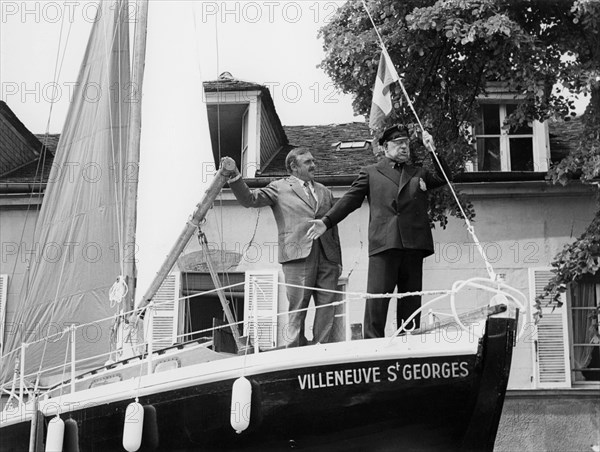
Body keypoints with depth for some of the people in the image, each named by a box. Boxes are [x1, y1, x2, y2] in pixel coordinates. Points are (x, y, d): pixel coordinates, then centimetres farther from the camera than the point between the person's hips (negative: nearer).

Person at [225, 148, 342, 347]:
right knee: (297, 309, -4)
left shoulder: (324, 192, 23)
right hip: (298, 256, -4)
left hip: (327, 258, 4)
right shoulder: (279, 188, 9)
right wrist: (235, 177, -17)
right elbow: (249, 199, -1)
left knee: (327, 308, 0)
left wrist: (338, 261, 17)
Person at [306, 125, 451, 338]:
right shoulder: (370, 173, 14)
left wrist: (432, 150, 6)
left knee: (411, 299, 5)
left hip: (413, 244, 3)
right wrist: (327, 221, -3)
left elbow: (444, 178, 12)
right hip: (383, 243, -3)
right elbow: (350, 199, 8)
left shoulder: (419, 173, 22)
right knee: (377, 297, -10)